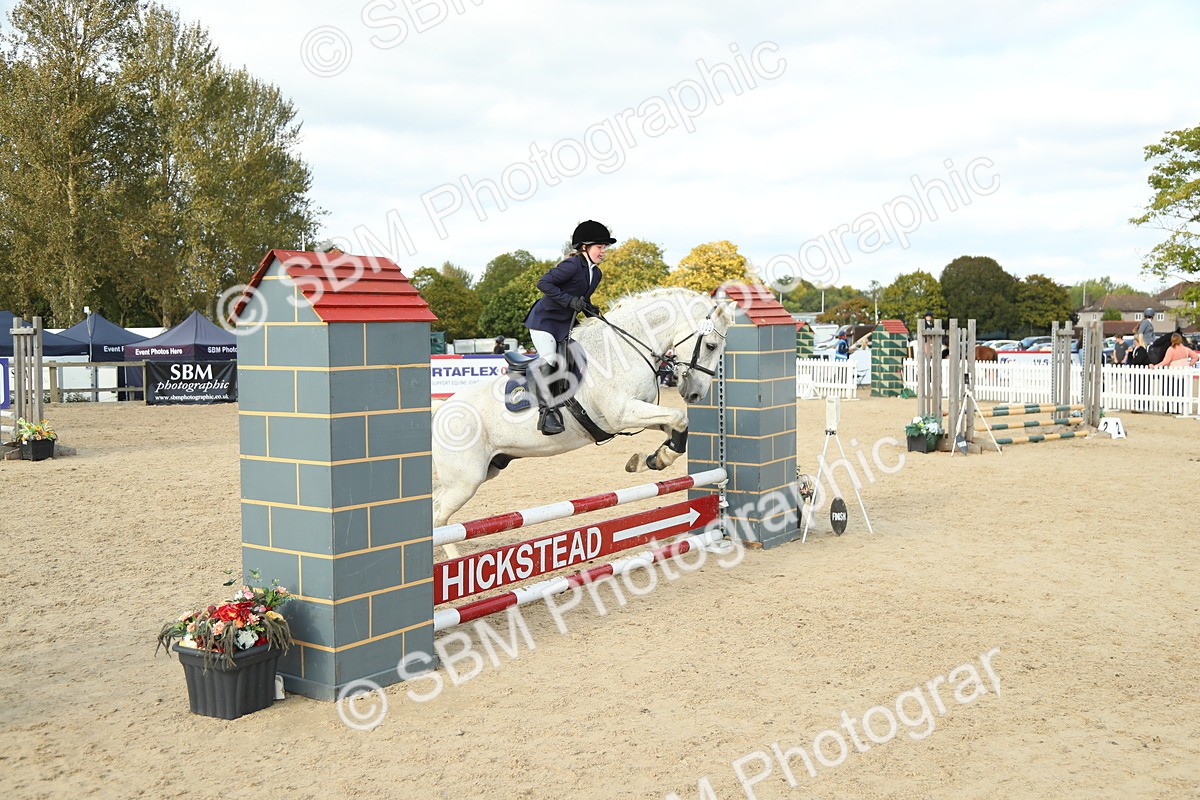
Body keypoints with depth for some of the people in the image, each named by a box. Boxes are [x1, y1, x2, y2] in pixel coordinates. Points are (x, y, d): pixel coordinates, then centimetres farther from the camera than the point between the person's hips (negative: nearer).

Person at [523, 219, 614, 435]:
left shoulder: (596, 274, 9)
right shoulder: (573, 265, -18)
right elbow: (543, 283, -24)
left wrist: (590, 310, -2)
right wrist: (569, 300, -28)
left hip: (565, 324, 9)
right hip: (544, 319, -9)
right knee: (549, 360, -22)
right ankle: (546, 411, -22)